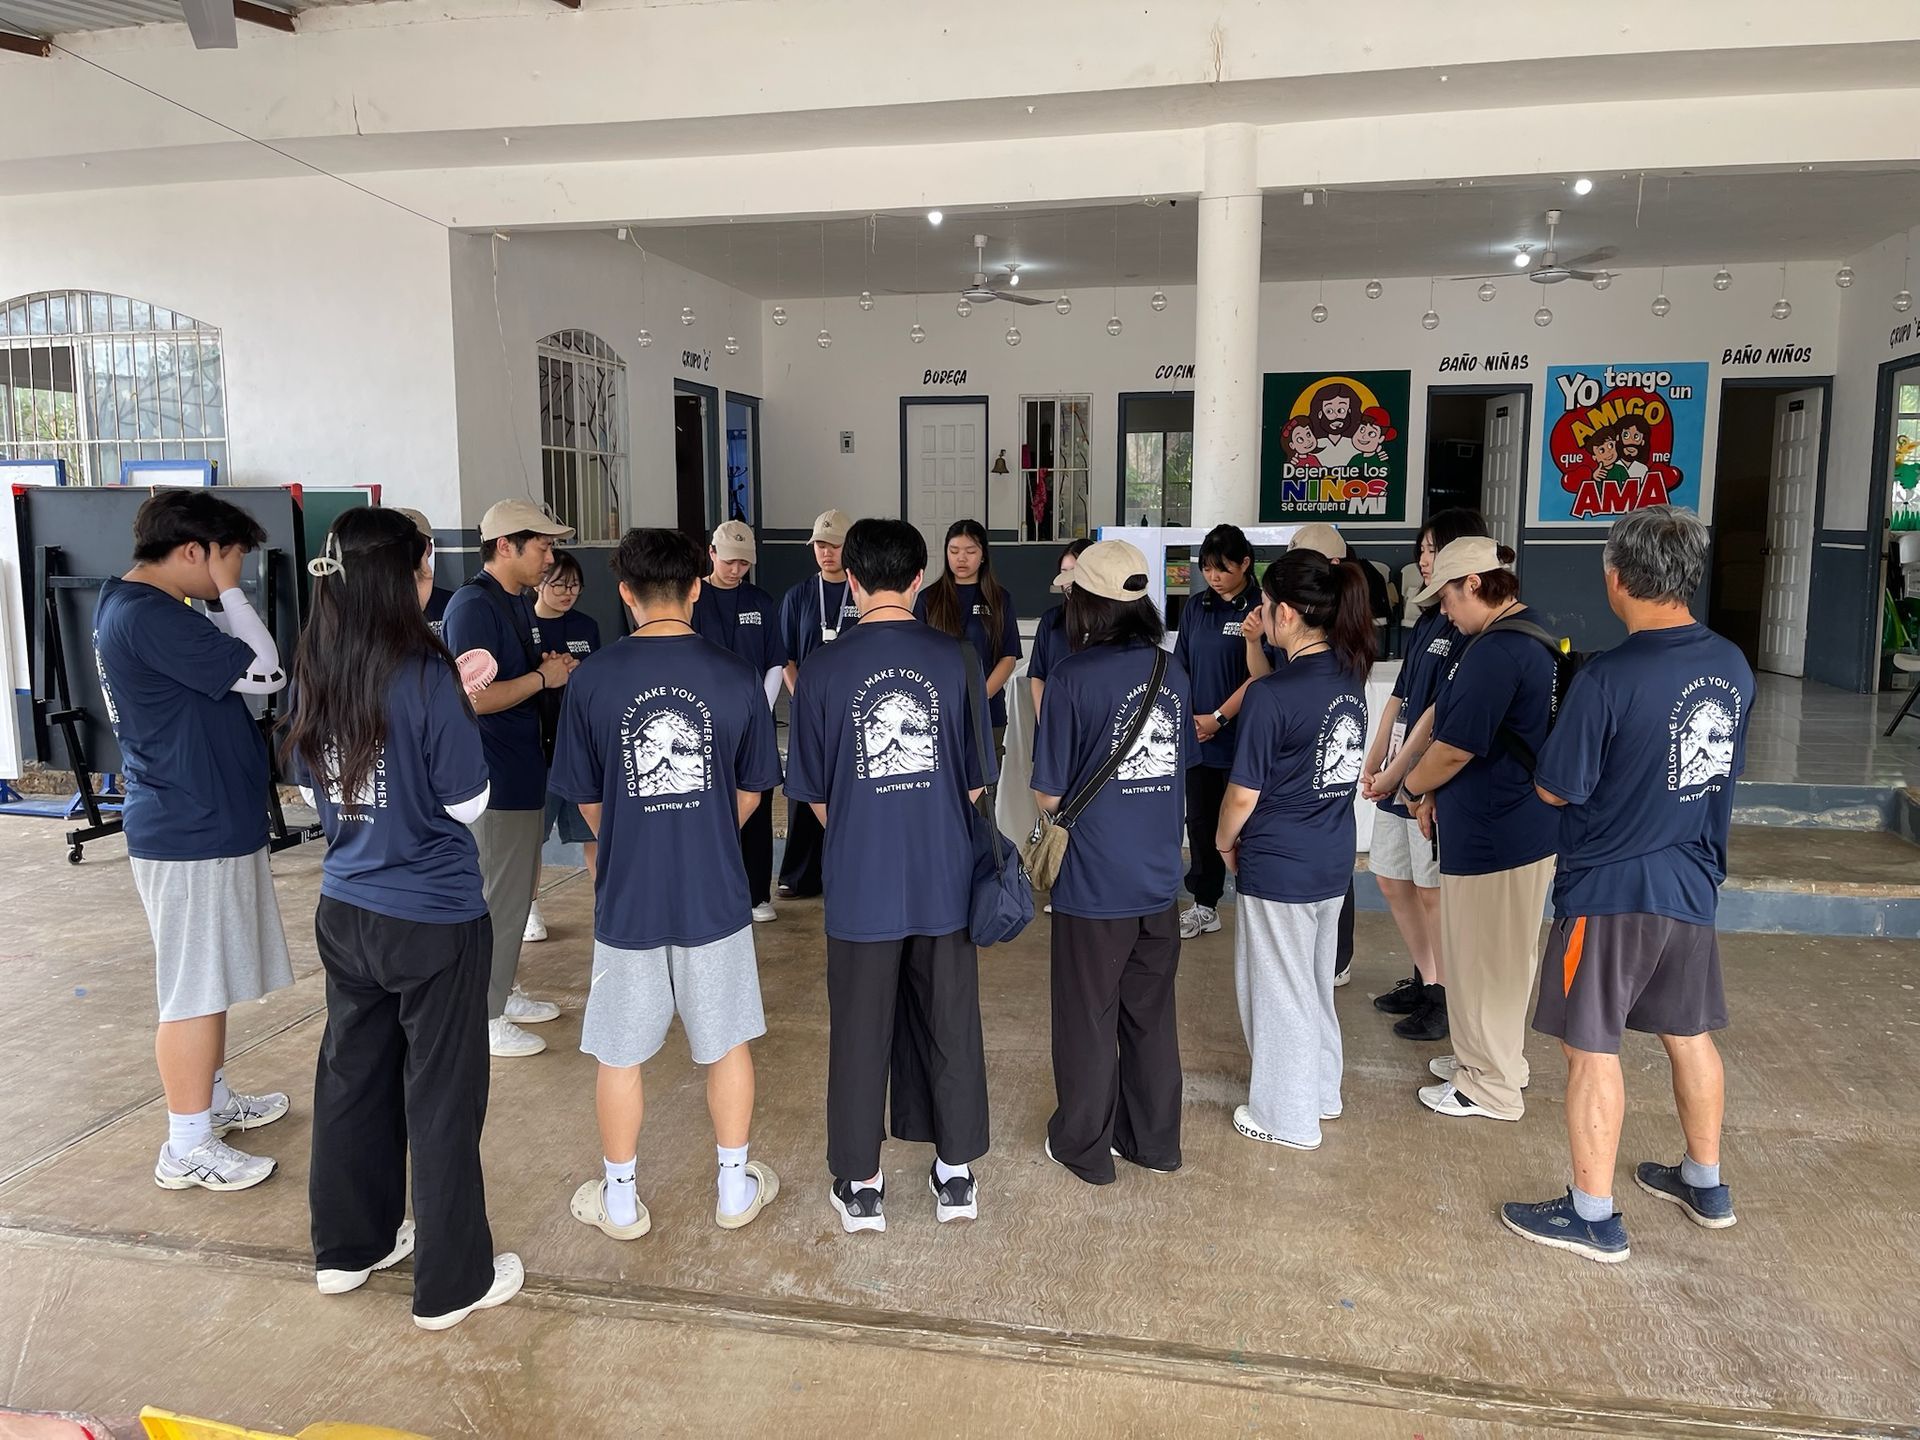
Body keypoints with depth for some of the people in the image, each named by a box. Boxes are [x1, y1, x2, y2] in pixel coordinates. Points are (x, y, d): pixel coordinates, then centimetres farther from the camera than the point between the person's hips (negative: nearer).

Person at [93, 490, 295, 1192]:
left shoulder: (129, 605, 11)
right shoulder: (151, 617, -22)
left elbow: (220, 675, 16)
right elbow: (264, 672, -20)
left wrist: (220, 600, 8)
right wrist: (227, 591, -13)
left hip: (201, 823, 11)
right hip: (195, 832, -11)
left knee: (211, 980, 21)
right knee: (197, 989, -1)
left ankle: (213, 1098, 36)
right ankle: (188, 1148, 10)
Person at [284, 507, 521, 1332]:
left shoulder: (314, 672, -1)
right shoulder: (426, 676, -21)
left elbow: (311, 788, 10)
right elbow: (468, 802, -14)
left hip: (345, 911, 7)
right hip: (434, 920, -6)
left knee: (354, 1076, 21)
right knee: (442, 1099, 7)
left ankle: (348, 1246, 38)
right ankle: (451, 1284, 20)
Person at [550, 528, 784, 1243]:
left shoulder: (592, 678, -9)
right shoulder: (736, 675, -8)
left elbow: (586, 797, 1)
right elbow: (753, 788, 3)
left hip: (627, 895, 0)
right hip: (714, 893, 1)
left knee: (619, 1054, 15)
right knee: (726, 1043, 17)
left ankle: (618, 1200, 29)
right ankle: (736, 1187, 30)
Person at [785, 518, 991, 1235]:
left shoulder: (824, 667, -9)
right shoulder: (953, 659, -6)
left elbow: (814, 792, -1)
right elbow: (975, 781, 1)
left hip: (861, 881, -1)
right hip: (945, 879, 2)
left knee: (860, 1030, 11)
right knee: (950, 1023, 14)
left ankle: (860, 1185, 23)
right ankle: (956, 1173, 27)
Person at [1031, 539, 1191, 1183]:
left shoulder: (1075, 675, -16)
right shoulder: (1173, 671, 0)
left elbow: (1048, 794, -12)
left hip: (1094, 882, -5)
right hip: (1161, 879, 5)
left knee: (1088, 1017, 11)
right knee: (1151, 1014, 18)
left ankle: (1085, 1147, 25)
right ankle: (1155, 1141, 31)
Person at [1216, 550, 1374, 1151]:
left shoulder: (1272, 695, -24)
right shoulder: (1349, 676, -1)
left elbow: (1244, 792, -18)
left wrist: (1226, 842, 0)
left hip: (1279, 867, -8)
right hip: (1333, 859, 8)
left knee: (1278, 988, 10)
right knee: (1315, 980, 24)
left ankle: (1286, 1117, 25)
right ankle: (1322, 1090, 41)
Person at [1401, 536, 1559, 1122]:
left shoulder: (1495, 651, -24)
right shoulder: (1531, 636, 9)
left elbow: (1454, 749, -21)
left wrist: (1415, 785, -2)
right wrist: (1437, 792, 10)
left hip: (1492, 835, -10)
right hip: (1522, 826, 10)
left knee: (1484, 959, 5)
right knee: (1502, 957, 23)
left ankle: (1489, 1086, 19)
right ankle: (1494, 1057, 39)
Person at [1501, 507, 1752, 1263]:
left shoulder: (1606, 679, -23)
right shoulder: (1733, 666, 0)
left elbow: (1556, 790, -15)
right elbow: (1729, 769, 13)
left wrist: (1559, 731, 2)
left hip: (1609, 891, -7)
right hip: (1692, 885, 7)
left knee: (1593, 1051, 5)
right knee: (1691, 1035, 22)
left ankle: (1593, 1218, 16)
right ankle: (1705, 1186, 39)